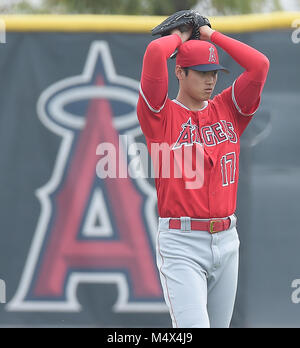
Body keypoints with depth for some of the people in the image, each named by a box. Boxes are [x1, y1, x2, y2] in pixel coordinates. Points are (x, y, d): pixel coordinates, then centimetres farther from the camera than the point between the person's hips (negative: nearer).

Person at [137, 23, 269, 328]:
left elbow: (260, 64, 2)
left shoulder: (227, 110, 13)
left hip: (226, 242, 5)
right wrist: (178, 38, 7)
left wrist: (212, 36, 10)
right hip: (181, 243, -5)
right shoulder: (162, 114, -1)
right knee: (194, 328, -17)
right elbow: (154, 54, -15)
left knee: (219, 324, 10)